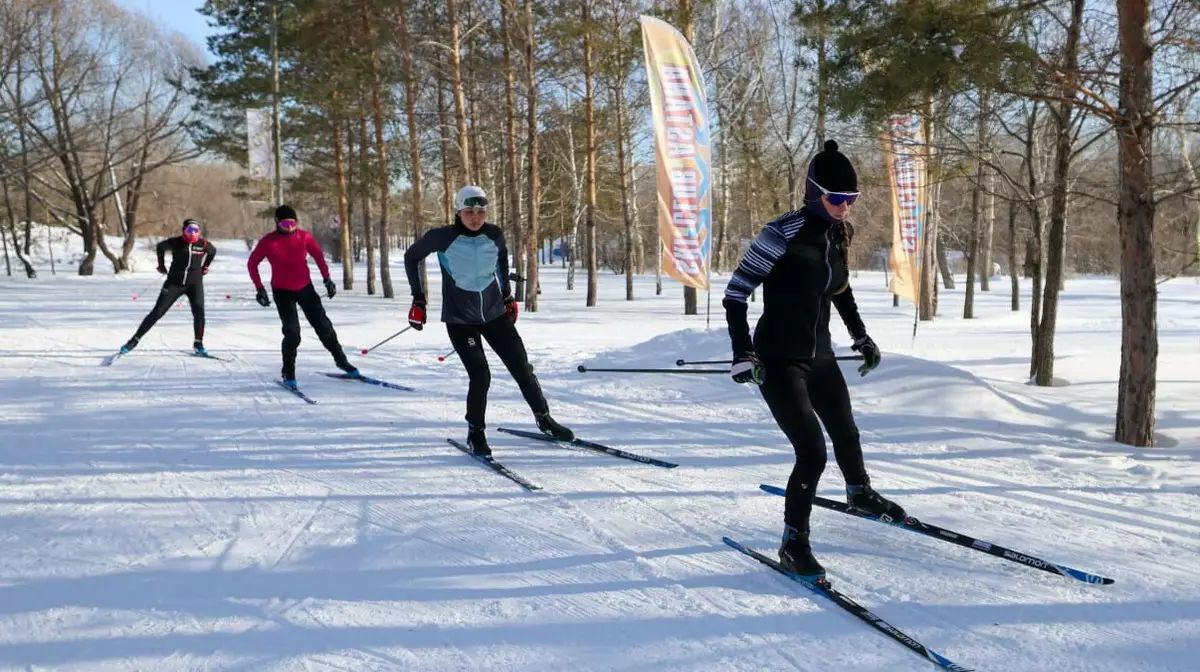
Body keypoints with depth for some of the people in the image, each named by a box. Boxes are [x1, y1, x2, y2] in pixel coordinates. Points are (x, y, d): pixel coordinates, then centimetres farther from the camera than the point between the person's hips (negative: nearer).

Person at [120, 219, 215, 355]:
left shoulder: (204, 244, -8)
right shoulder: (175, 242, -11)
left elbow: (213, 251, 16)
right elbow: (160, 247, 9)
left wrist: (205, 267, 15)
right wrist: (161, 265, 12)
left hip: (194, 283, 1)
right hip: (174, 282, -1)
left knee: (198, 312, -19)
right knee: (157, 312, -2)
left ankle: (198, 343, -3)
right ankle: (135, 340, 6)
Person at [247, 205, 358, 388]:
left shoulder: (304, 237, -9)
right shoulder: (268, 242, -14)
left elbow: (318, 255, 5)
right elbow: (252, 263, -3)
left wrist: (327, 279, 0)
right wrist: (259, 288, -8)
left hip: (305, 288, 2)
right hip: (282, 292, -2)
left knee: (323, 326, 7)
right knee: (292, 333, -11)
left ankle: (341, 360, 23)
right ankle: (288, 373, 5)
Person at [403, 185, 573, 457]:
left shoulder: (495, 235, -7)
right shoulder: (442, 237, -16)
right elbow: (412, 257, 0)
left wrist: (507, 295, 16)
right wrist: (418, 298, -2)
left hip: (495, 313, 4)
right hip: (459, 319, -4)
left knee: (522, 367, 5)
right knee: (481, 376, -15)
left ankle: (544, 419, 25)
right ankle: (475, 433, 7)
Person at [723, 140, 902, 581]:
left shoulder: (837, 234, 3)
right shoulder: (784, 233, -19)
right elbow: (736, 292, -18)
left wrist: (861, 337, 23)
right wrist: (743, 353, -23)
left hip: (820, 358, 7)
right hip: (779, 362, -7)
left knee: (846, 432, 25)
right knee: (812, 453, -14)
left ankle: (860, 494, 54)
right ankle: (793, 543, 2)